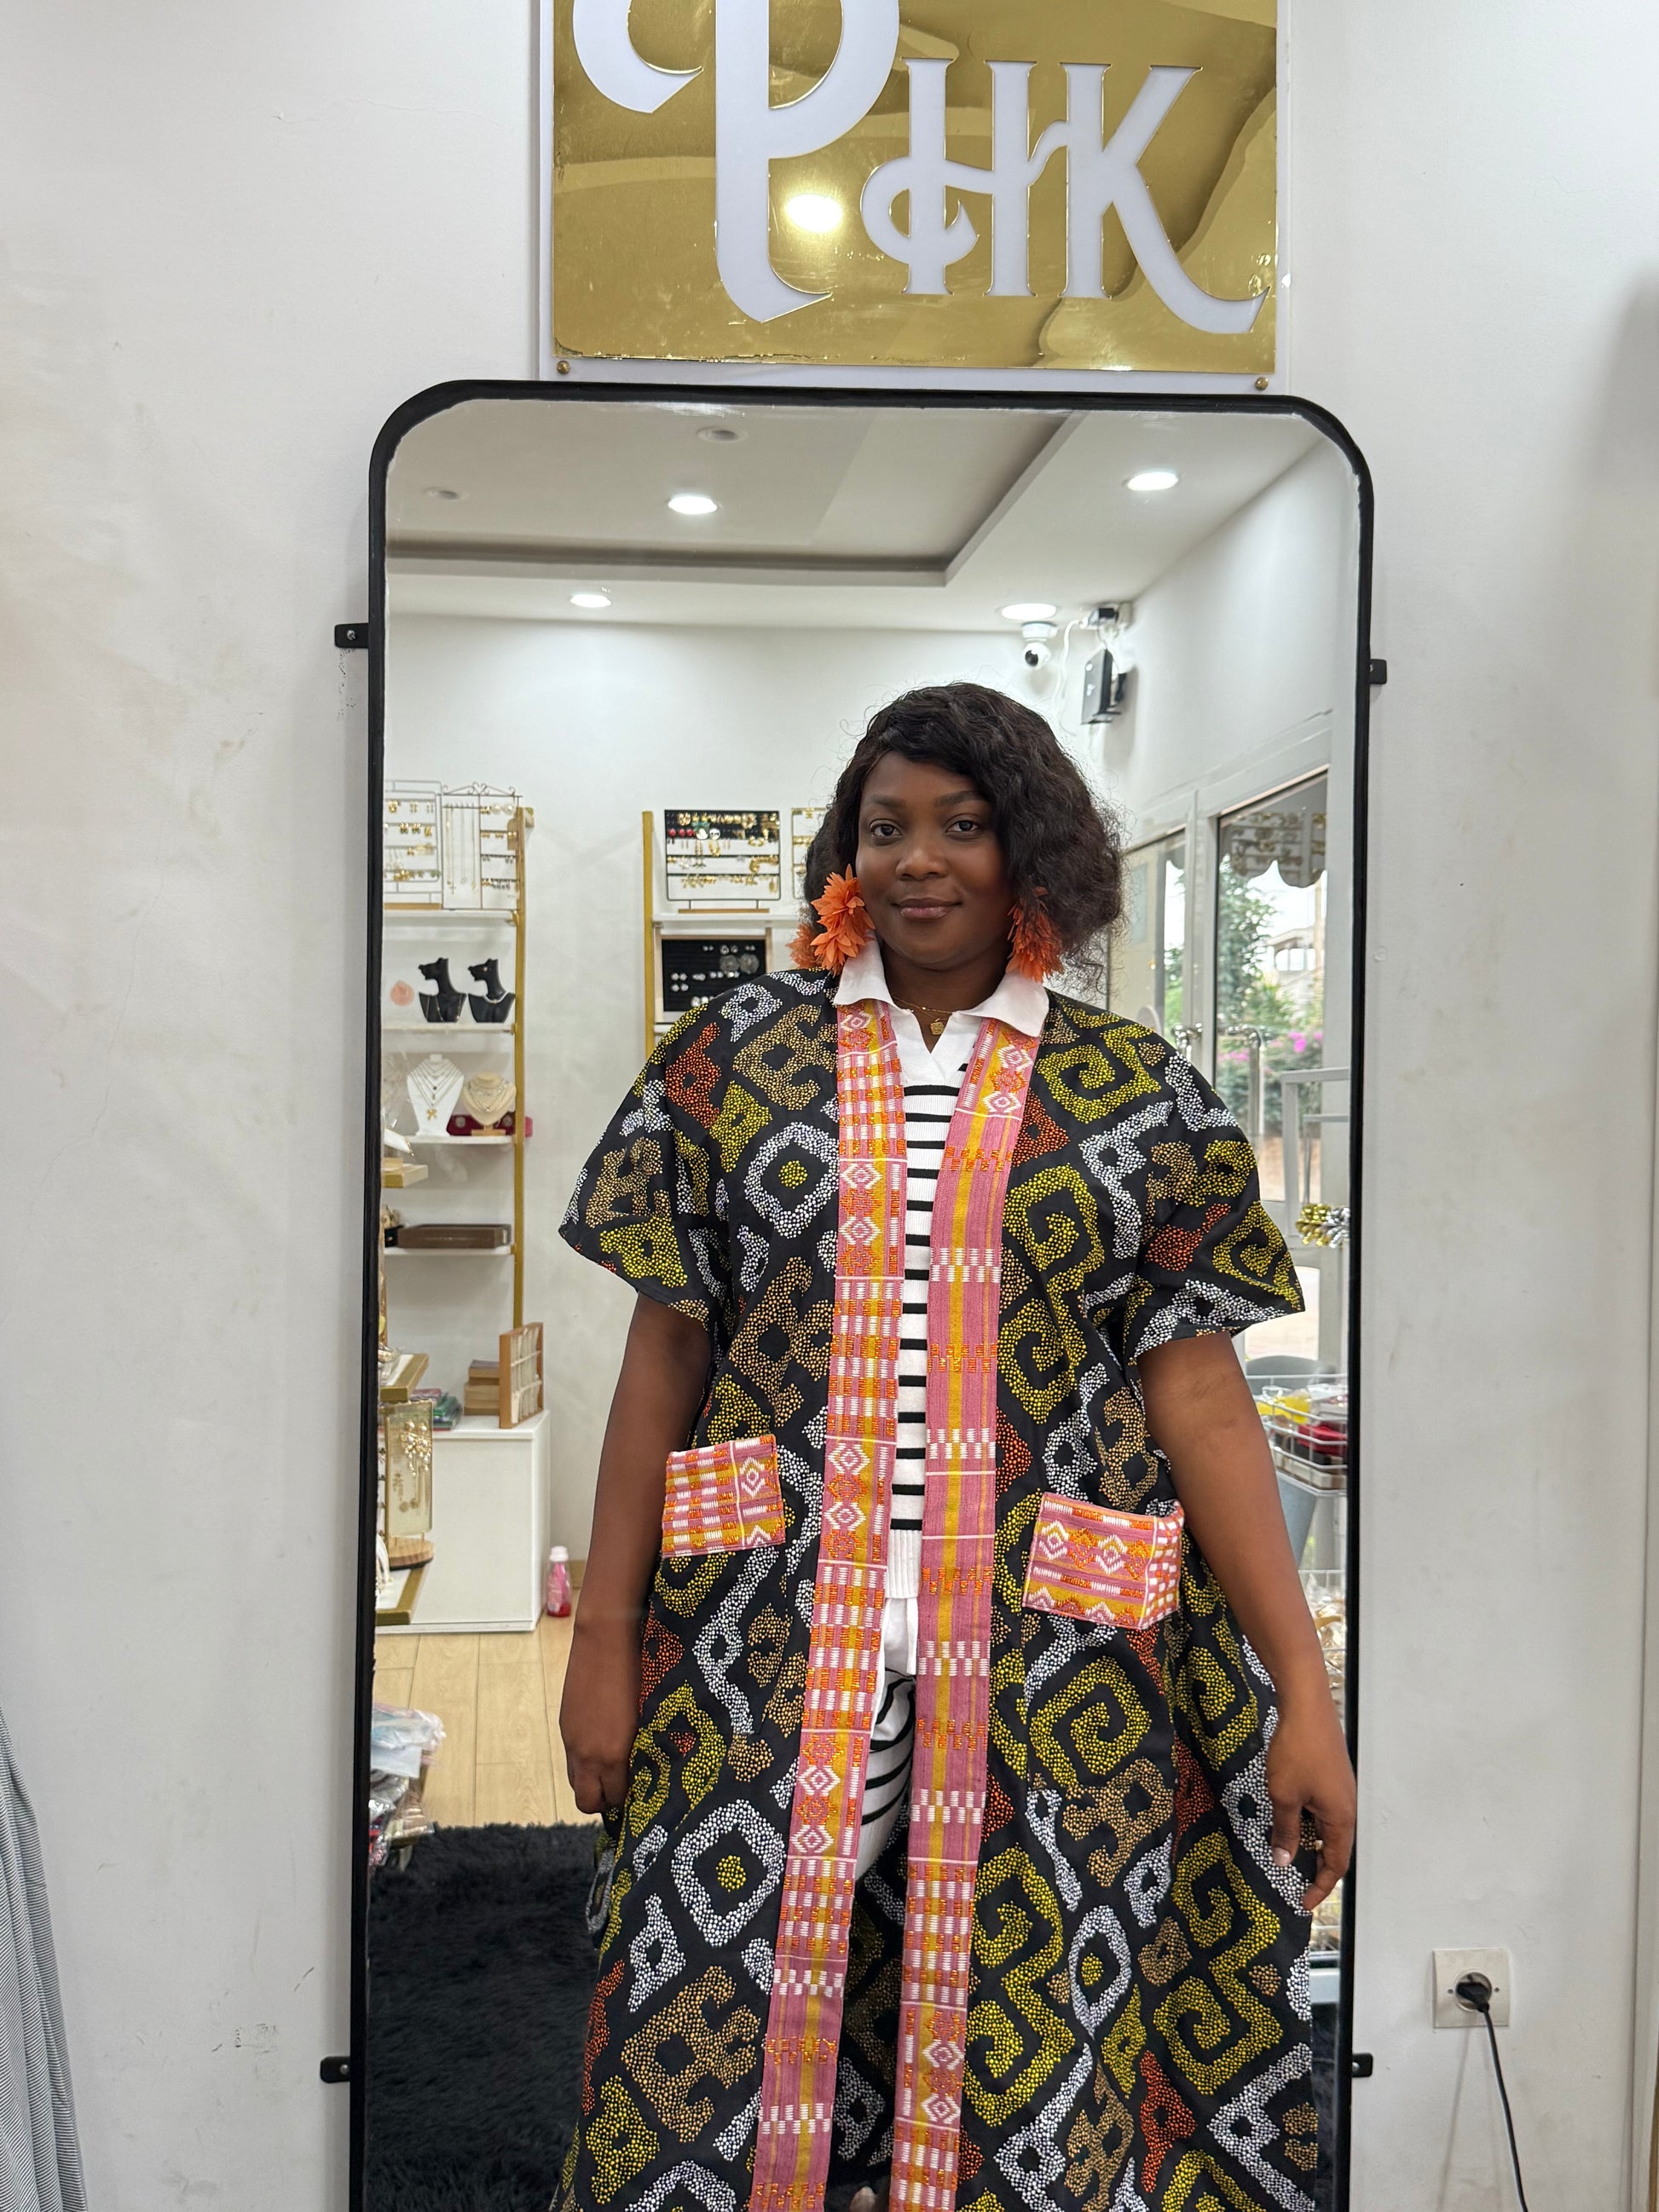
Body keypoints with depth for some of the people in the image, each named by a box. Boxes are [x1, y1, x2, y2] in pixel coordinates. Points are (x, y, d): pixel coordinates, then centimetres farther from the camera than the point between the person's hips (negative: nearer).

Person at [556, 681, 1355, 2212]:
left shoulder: (1139, 1097, 4)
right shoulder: (736, 1055, 5)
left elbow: (1198, 1387, 2)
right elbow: (664, 1350, 6)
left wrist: (1304, 1688, -2)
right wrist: (604, 1644, 5)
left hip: (1051, 1663, 0)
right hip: (765, 1640, 1)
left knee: (1028, 2059, 8)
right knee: (726, 2038, 7)